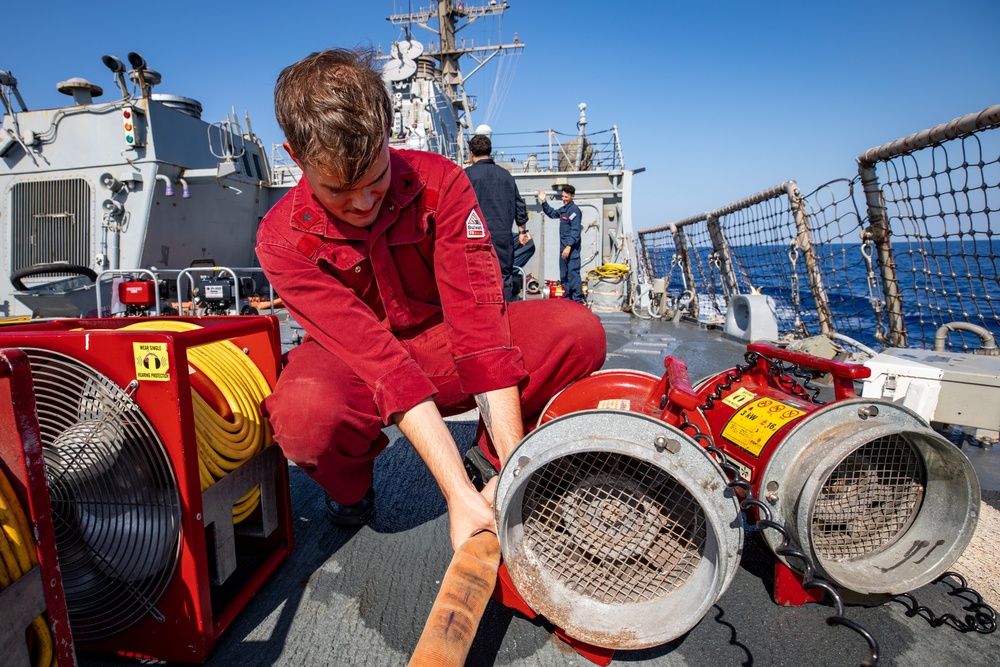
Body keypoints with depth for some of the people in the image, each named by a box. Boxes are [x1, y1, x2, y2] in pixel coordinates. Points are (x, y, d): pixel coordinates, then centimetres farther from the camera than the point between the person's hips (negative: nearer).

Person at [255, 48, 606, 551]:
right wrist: (460, 494, -37)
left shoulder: (439, 181, -16)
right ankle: (348, 486, 1)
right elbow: (380, 361, -31)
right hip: (356, 366, -1)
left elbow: (477, 319, -25)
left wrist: (513, 466, -31)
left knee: (578, 331, -23)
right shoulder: (283, 239, -20)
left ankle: (493, 452, 1)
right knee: (303, 414, -38)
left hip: (443, 345, 2)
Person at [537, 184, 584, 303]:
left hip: (572, 248, -10)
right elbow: (552, 213, 36)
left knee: (573, 273, -13)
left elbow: (575, 231, -18)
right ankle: (568, 299, 22)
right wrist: (543, 202, 24)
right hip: (564, 247, 10)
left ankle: (578, 300, -12)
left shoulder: (574, 210, -11)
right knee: (564, 275, 14)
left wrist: (569, 246, -24)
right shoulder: (563, 209, 16)